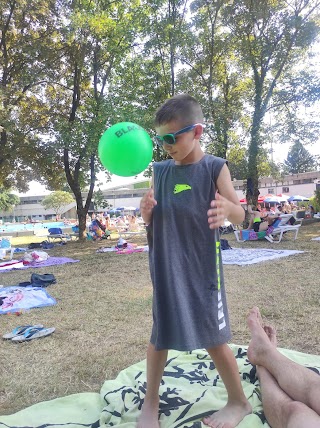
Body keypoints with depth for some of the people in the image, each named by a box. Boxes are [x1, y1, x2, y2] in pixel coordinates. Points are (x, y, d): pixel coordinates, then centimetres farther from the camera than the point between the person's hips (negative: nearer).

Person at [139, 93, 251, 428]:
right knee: (159, 335, 14)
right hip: (165, 267, 4)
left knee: (213, 337, 7)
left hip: (201, 267, -4)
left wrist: (228, 207, -29)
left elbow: (240, 216, -5)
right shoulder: (160, 171, 5)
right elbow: (150, 220, 11)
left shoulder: (214, 168, -7)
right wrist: (146, 211, -12)